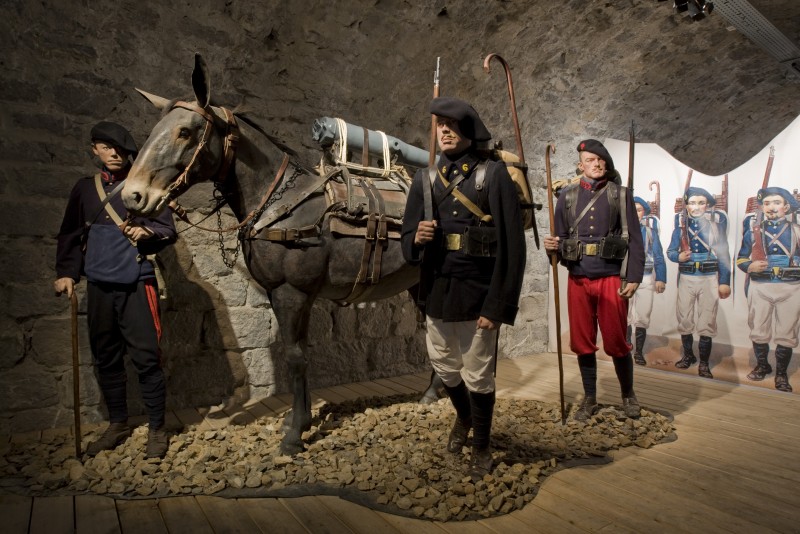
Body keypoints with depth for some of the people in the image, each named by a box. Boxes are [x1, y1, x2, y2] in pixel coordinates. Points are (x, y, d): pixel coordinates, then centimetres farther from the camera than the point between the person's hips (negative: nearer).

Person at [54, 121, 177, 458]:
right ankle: (118, 424, 29)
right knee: (105, 359, 12)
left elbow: (169, 231, -1)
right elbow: (70, 235, 15)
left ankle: (156, 429, 11)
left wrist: (147, 230, -21)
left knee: (146, 357, -3)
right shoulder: (84, 189, 11)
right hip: (99, 287, 4)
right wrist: (67, 272, 4)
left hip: (136, 284, -4)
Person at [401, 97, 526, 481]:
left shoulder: (494, 175, -7)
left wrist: (498, 306, -16)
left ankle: (482, 446, 34)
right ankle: (463, 418, 51)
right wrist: (418, 239, -18)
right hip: (437, 294, 5)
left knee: (478, 376, 9)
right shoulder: (425, 179, 7)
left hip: (477, 295, -4)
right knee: (445, 369, 20)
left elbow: (512, 246, -12)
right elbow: (408, 243, 7)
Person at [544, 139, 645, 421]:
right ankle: (589, 398, 25)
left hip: (611, 278, -2)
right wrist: (552, 246, -15)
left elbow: (634, 239, -1)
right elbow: (560, 238, 8)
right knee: (582, 342, 8)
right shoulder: (567, 196, 8)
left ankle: (628, 395, 29)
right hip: (578, 279, 2)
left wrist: (633, 277, -8)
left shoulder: (620, 194, 4)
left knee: (616, 342, 5)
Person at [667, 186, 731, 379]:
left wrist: (725, 282, -3)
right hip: (686, 278, 2)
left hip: (709, 278, -1)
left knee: (707, 322, 2)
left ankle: (704, 363, 13)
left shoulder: (716, 222, 0)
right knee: (684, 320, 9)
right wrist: (679, 257, -19)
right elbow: (670, 251, 4)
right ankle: (688, 356, 27)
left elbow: (723, 253, 0)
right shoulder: (681, 223, 4)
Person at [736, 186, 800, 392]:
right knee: (758, 331, 10)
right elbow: (740, 258, 9)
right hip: (759, 287, 1)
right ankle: (762, 366, 30)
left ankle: (781, 374, 18)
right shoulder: (753, 230, 7)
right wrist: (750, 266, -10)